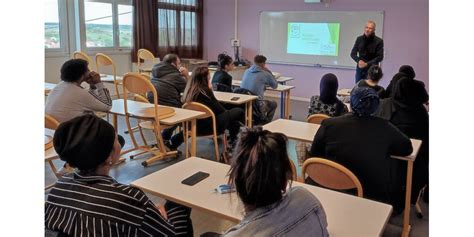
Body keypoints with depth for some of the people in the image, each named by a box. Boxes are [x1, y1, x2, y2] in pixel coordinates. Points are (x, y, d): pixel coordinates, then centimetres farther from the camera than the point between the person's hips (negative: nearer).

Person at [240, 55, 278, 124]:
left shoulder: (246, 71, 12)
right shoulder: (265, 74, -4)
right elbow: (275, 85, 13)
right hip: (255, 105, -6)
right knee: (273, 104, 24)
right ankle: (264, 123, 21)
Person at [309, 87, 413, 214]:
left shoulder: (329, 124, -10)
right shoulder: (384, 127, -11)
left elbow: (313, 155, 0)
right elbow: (407, 148, 4)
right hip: (374, 196, -1)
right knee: (397, 162, 21)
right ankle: (395, 207, 36)